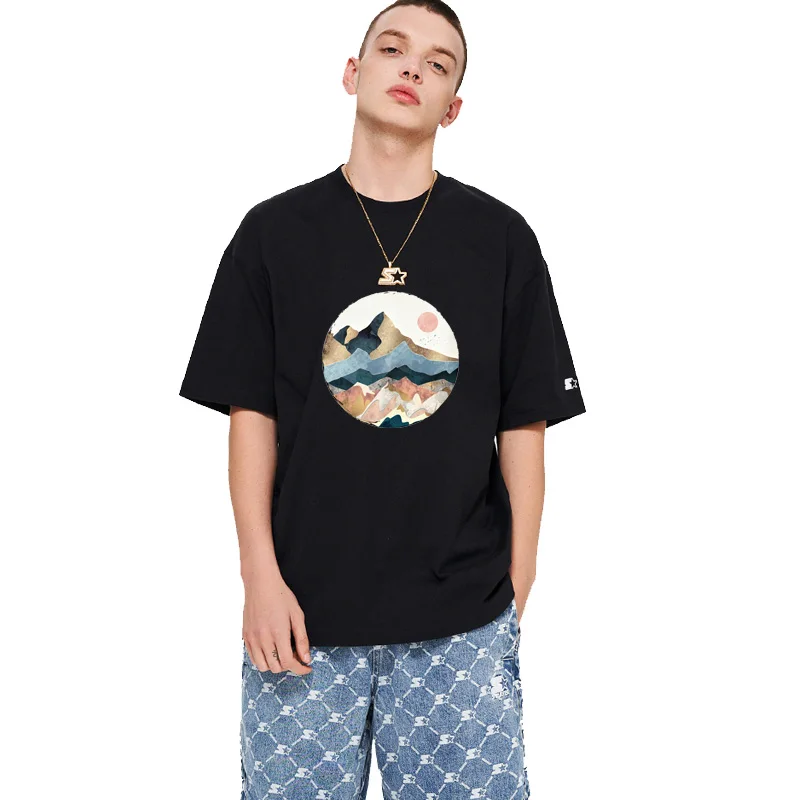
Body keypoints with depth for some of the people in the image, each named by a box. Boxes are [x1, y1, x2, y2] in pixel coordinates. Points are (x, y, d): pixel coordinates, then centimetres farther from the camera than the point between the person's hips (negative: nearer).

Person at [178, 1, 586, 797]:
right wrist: (261, 577, -4)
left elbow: (524, 425, 4)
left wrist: (518, 589, 1)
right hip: (305, 617, 0)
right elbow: (250, 414, 3)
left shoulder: (502, 238, 3)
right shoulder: (274, 231, 4)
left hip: (462, 620, 0)